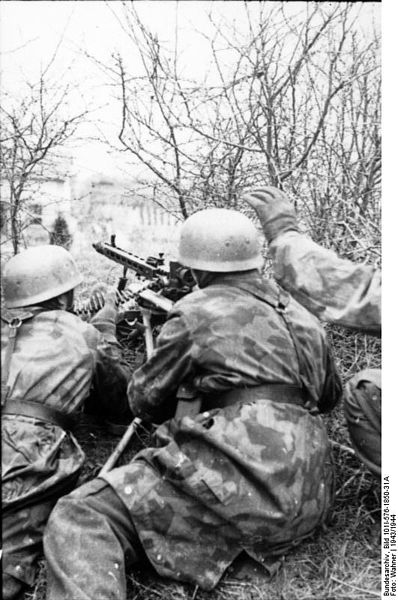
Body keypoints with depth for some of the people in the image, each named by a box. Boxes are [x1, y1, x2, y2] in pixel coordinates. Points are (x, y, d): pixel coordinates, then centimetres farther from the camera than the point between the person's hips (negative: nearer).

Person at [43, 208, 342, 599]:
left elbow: (144, 401, 8)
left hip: (242, 487, -8)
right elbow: (329, 396, 30)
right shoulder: (302, 316, 16)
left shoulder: (196, 313, -4)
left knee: (79, 518, -10)